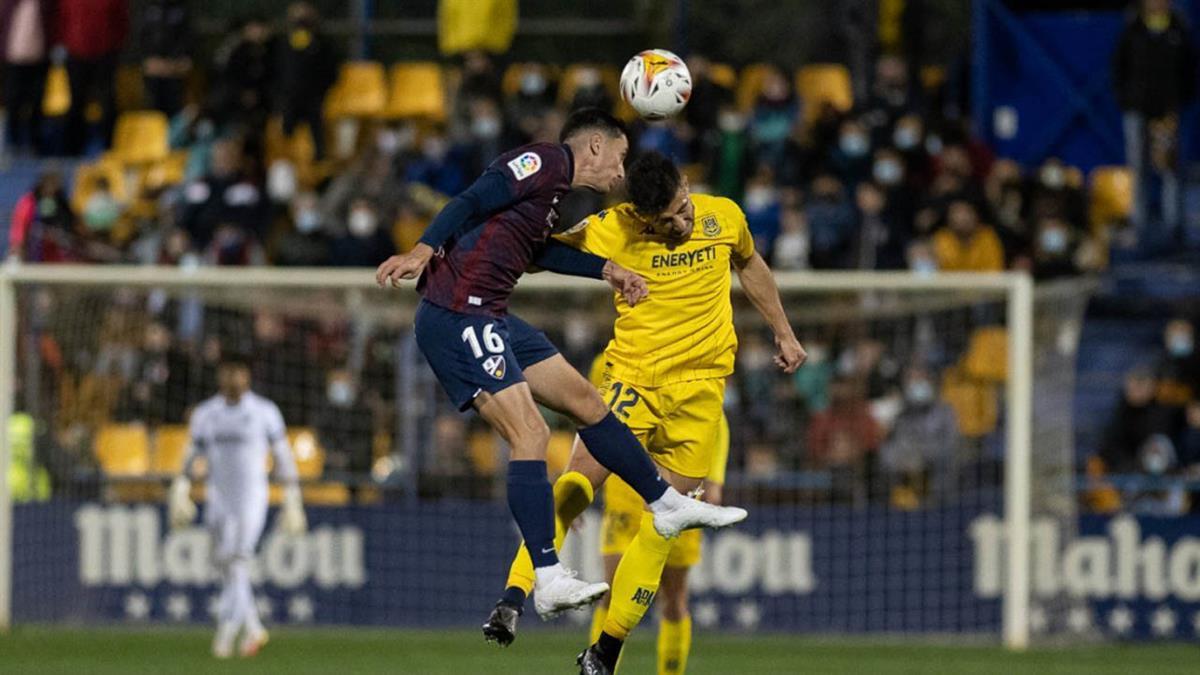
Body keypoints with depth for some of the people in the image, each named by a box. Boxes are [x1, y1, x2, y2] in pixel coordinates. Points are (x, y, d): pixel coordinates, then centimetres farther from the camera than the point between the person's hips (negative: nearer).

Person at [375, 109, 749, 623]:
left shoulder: (554, 184, 20)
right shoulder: (546, 161, -9)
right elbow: (471, 202, -20)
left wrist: (608, 271, 42)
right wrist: (423, 250, -32)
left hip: (488, 320, 11)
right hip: (458, 316, -11)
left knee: (586, 402, 18)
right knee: (530, 434, -17)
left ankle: (668, 505, 31)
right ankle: (548, 581, -21)